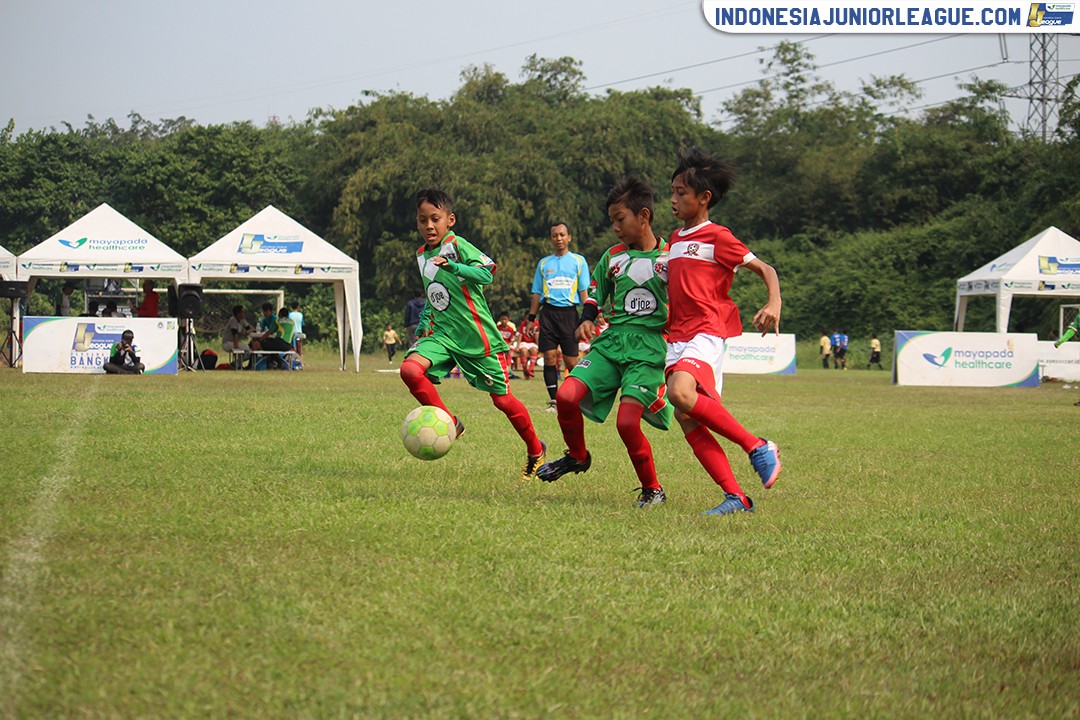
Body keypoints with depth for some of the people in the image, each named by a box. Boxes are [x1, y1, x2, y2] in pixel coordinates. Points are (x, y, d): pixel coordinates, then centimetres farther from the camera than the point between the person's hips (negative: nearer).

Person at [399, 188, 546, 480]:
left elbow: (486, 273, -25)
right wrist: (424, 322, 14)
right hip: (443, 335, 6)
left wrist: (453, 266, -36)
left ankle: (536, 451, 24)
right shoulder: (422, 254, 12)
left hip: (477, 336, -6)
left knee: (502, 399, 2)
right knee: (410, 369, -23)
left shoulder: (458, 246, -10)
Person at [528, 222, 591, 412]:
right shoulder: (544, 263, 16)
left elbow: (584, 291, 5)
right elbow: (537, 293, 18)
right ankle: (553, 400, -2)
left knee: (571, 361, -4)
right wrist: (531, 318, 10)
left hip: (569, 312, -2)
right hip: (548, 312, 2)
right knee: (549, 357, -6)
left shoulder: (578, 261, 9)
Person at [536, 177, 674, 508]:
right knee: (566, 396, -17)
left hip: (648, 348, -5)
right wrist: (587, 320, 5)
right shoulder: (613, 257, 12)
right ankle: (577, 456, 12)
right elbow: (596, 294, 23)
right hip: (610, 342, 5)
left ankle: (653, 489, 2)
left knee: (627, 421, -20)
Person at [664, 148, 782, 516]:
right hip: (677, 336, 8)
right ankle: (736, 497, -3)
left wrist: (774, 304, -22)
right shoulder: (676, 240, 21)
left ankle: (758, 447, -19)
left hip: (707, 333, -8)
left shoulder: (717, 237, -2)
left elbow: (764, 268, -6)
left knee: (681, 393, -32)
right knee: (687, 420, -4)